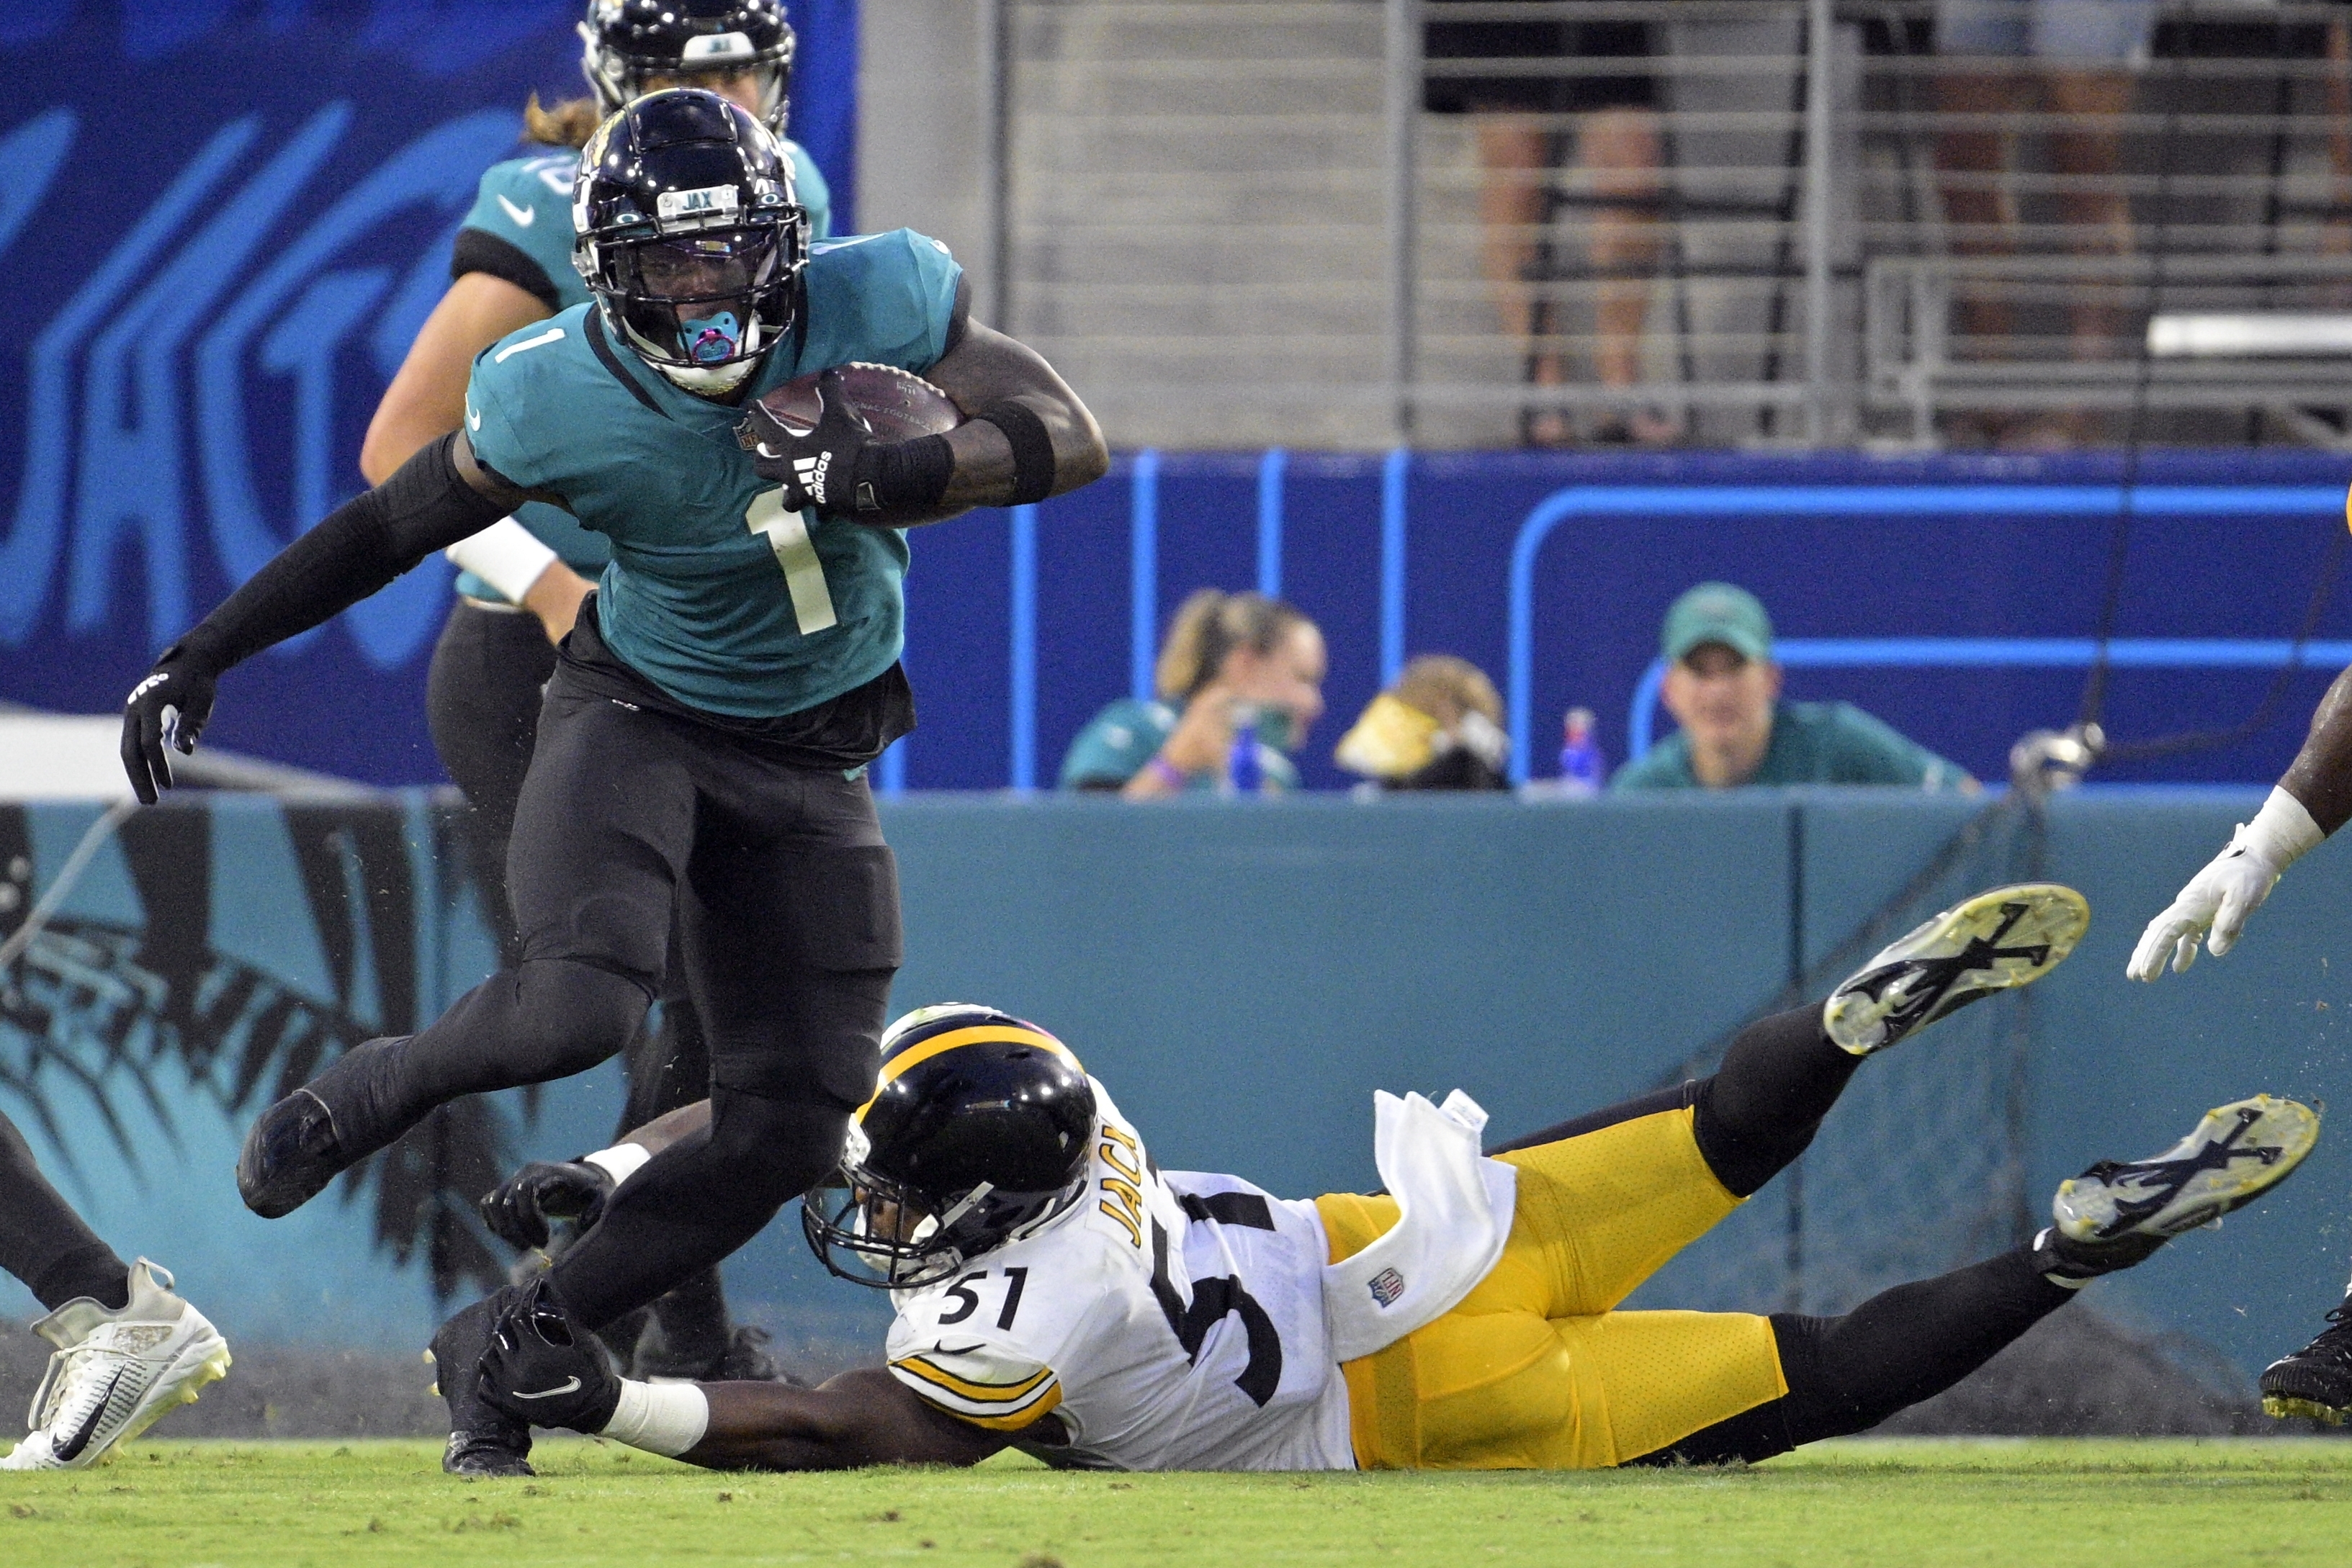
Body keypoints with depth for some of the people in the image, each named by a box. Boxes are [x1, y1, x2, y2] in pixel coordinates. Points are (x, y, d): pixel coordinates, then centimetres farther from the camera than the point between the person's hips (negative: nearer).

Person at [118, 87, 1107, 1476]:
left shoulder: (878, 308, -18)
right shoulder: (557, 397, -19)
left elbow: (1072, 439, -17)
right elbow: (396, 525, -4)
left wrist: (881, 477, -34)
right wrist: (204, 656, -5)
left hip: (812, 765, 3)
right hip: (638, 716, -3)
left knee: (790, 1129, -2)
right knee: (580, 1006, -31)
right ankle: (359, 1101, 0)